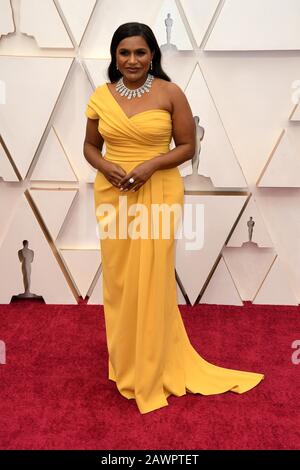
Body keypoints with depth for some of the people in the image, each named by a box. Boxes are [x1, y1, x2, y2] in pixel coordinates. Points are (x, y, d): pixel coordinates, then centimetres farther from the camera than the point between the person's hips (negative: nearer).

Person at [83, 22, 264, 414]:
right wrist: (106, 167, -10)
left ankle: (152, 370, 21)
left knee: (151, 280, 2)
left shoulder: (171, 93, -5)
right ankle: (125, 362, 31)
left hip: (158, 195, -3)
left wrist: (150, 164, -18)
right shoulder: (101, 96, 4)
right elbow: (90, 146, 12)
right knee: (119, 278, 10)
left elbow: (187, 147, -2)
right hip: (113, 196, 3)